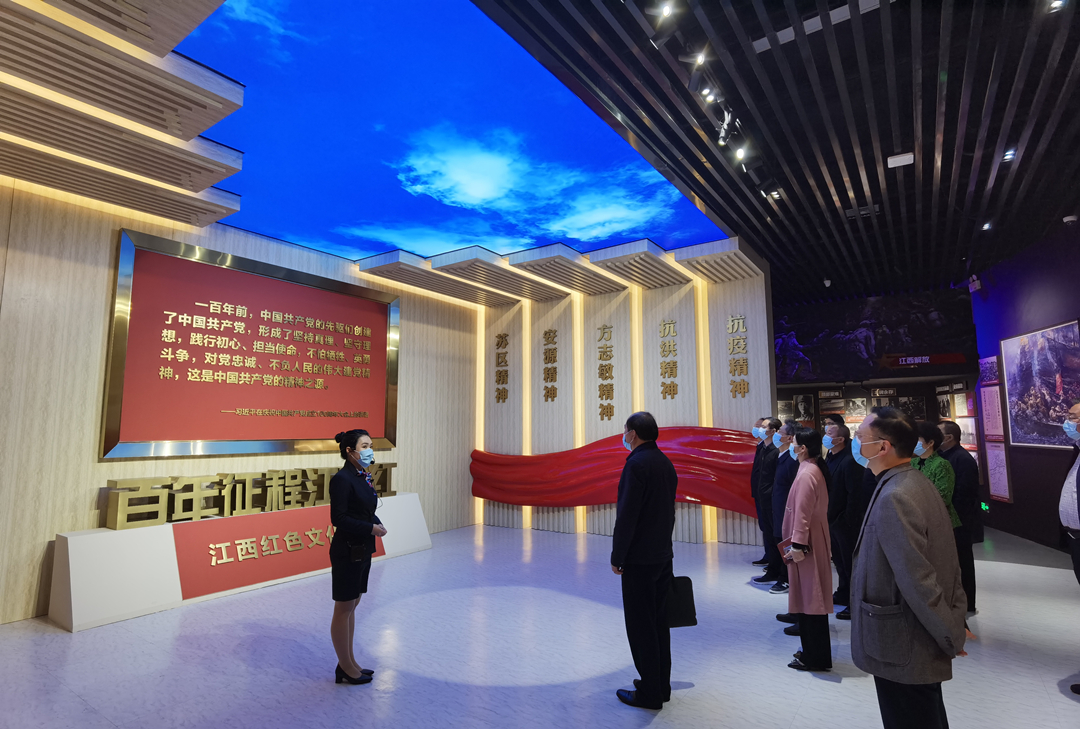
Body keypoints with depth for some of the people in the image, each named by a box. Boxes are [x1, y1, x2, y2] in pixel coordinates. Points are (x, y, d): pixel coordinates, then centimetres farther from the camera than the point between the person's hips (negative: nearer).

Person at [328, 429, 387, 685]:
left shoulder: (363, 476, 9)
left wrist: (377, 523, -3)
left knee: (352, 606, 18)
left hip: (362, 550, 9)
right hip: (347, 551, -9)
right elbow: (339, 518, -21)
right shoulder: (342, 479, -18)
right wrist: (371, 528, -19)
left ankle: (349, 664, 30)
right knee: (344, 609, 6)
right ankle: (346, 667, 20)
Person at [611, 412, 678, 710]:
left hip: (639, 559, -9)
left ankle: (649, 693, 14)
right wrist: (662, 545, 19)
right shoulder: (665, 462, 9)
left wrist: (617, 556, -12)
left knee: (641, 626, 3)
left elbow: (627, 515, -20)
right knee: (658, 622, 17)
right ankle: (661, 686, 29)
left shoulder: (637, 463, -18)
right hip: (663, 556, 9)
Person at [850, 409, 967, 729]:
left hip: (903, 651, -9)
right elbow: (945, 562, 9)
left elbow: (917, 579, -26)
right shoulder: (917, 483, 3)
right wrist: (954, 622, 13)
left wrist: (952, 637, -14)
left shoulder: (894, 498, -27)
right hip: (921, 642, 9)